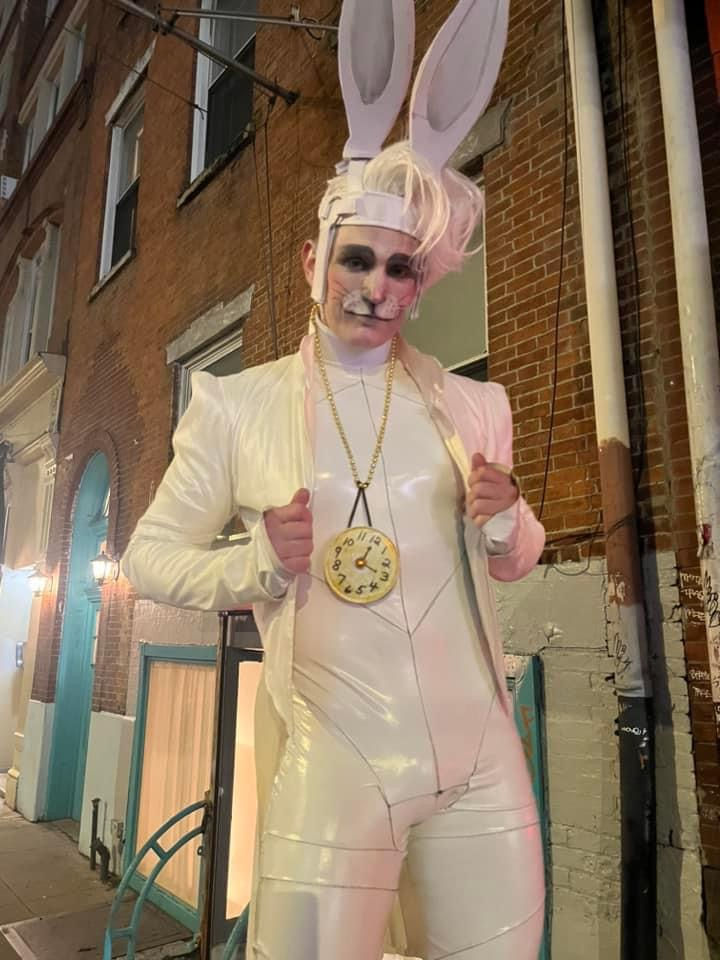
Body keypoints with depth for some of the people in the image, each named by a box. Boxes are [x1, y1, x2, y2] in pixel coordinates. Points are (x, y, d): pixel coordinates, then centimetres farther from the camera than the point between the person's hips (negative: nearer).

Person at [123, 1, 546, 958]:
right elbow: (149, 553, 3)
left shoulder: (471, 406, 5)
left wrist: (501, 522, -8)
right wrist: (258, 565, -16)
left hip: (482, 762, 3)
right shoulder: (238, 405, -3)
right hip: (334, 764, -2)